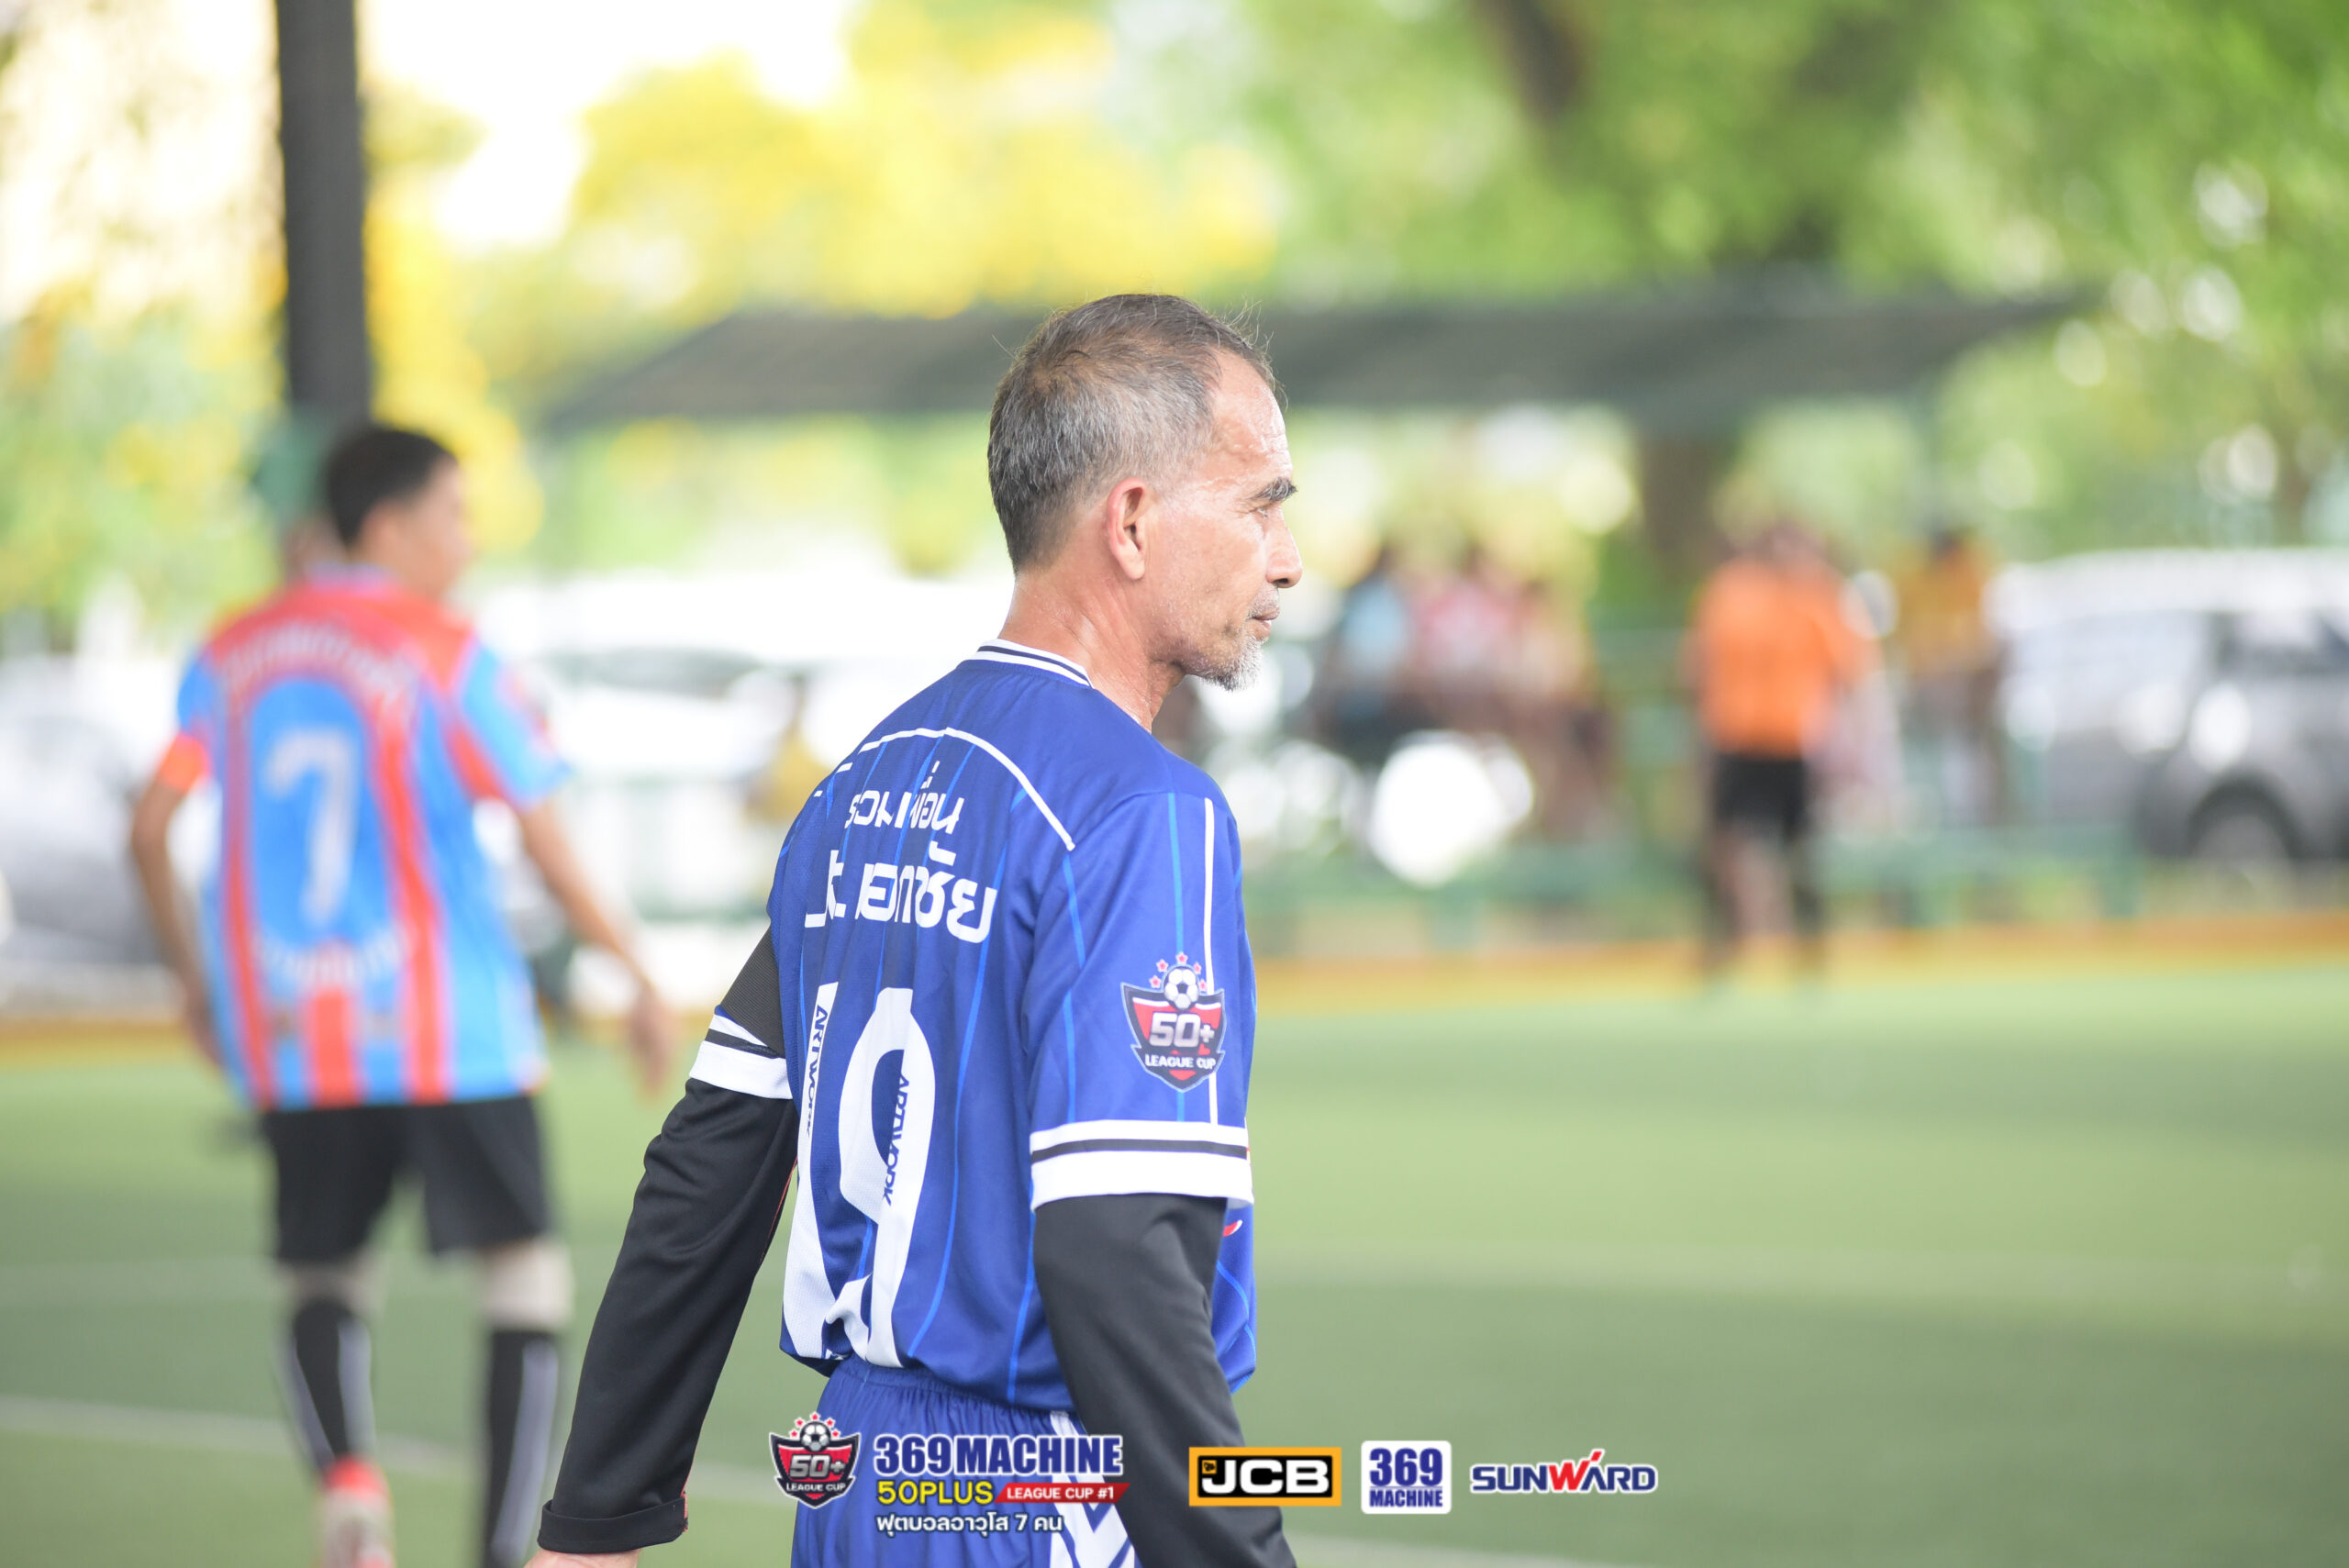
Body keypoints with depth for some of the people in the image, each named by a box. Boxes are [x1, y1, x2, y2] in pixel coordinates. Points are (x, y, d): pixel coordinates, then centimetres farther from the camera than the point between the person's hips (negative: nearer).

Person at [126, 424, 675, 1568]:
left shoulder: (232, 656, 8)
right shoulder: (447, 658, -5)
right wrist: (640, 982, 3)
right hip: (455, 1036, -4)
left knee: (322, 1282, 17)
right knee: (527, 1282, 6)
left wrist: (194, 977, 21)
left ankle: (343, 1474, -11)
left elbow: (150, 826, 7)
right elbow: (552, 849, -8)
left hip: (290, 1039, 4)